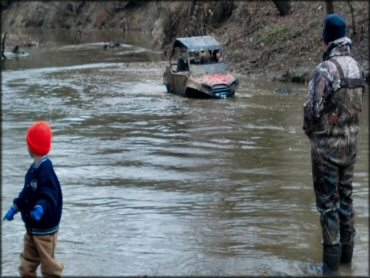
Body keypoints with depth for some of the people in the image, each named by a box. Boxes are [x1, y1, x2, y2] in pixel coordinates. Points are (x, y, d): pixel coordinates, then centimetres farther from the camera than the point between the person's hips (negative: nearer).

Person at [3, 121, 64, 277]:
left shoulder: (45, 170, -22)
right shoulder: (34, 167, 6)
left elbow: (49, 196, -30)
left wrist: (40, 208, -48)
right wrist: (15, 207, 25)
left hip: (45, 229, -9)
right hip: (32, 228, 9)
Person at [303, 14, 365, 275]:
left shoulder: (325, 70, -20)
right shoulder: (357, 67, 2)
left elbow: (313, 109, -19)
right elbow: (358, 104, 8)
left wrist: (310, 131, 0)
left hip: (327, 145, -7)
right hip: (351, 142, 7)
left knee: (328, 202, 0)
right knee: (345, 196, 17)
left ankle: (332, 261, 5)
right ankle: (346, 252, 27)